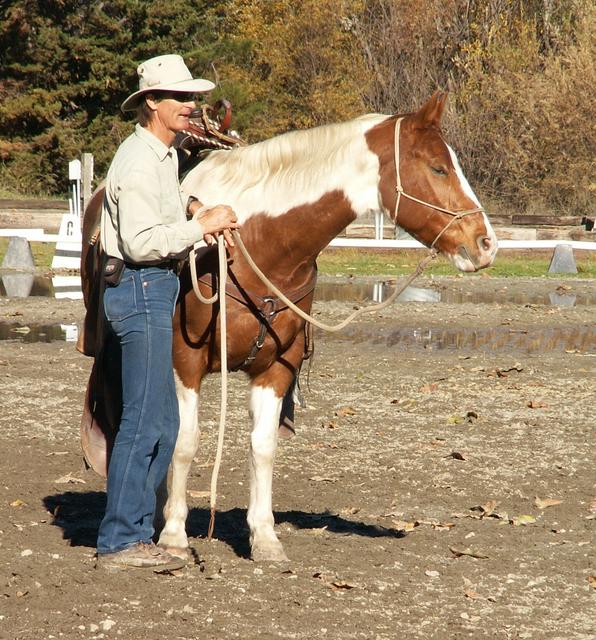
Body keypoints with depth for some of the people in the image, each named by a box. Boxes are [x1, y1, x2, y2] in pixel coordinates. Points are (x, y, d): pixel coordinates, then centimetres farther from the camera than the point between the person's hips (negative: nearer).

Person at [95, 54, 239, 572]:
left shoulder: (164, 154, 14)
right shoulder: (139, 162, -16)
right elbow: (141, 243, -22)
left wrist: (192, 206, 15)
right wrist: (202, 226, -16)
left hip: (155, 291, 11)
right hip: (140, 291, -11)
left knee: (163, 422, 12)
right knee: (145, 420, -10)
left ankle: (135, 533, 17)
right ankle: (119, 542, -6)